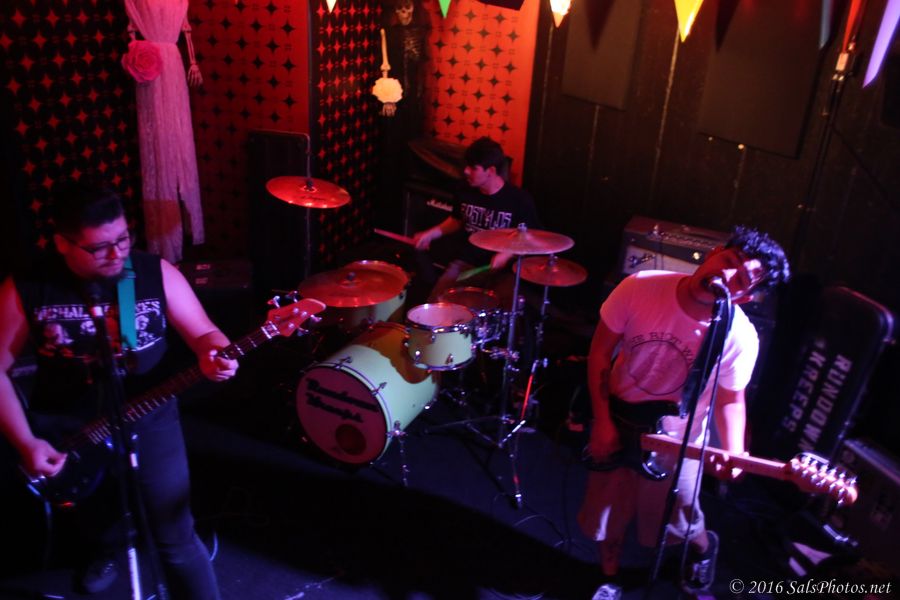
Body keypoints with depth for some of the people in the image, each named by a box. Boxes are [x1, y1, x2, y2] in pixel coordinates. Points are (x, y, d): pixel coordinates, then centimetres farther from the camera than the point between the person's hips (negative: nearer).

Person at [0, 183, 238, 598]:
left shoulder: (156, 273, -9)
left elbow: (203, 333, -2)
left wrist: (212, 356, -26)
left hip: (147, 415, -1)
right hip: (65, 424, 2)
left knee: (175, 537, -5)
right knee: (92, 514, 24)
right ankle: (110, 547, 60)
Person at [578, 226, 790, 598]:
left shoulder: (740, 339, -25)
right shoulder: (640, 288, -24)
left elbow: (730, 398, -7)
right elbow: (600, 351, -12)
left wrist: (733, 454, -25)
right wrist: (602, 422, -15)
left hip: (675, 442, -1)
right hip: (614, 422, 2)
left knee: (677, 524, 19)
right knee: (604, 518, 17)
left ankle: (704, 548, 57)